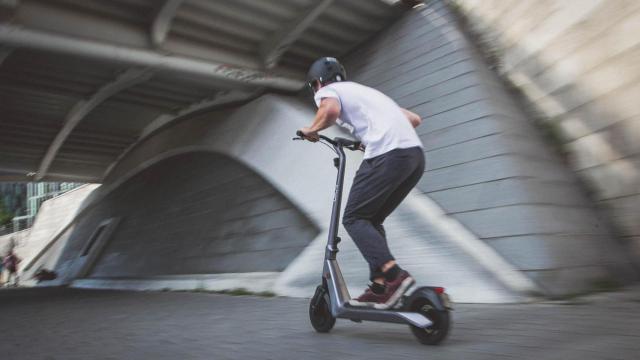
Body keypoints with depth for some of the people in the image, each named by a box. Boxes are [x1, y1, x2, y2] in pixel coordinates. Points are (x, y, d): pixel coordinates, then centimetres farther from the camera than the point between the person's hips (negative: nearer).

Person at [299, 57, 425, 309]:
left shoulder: (327, 90, 13)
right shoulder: (365, 91, 34)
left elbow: (331, 110, -15)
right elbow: (414, 119, 32)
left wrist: (312, 130, 5)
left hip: (387, 156, -8)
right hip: (416, 155, 8)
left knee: (354, 219, 2)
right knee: (372, 219, 16)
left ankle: (393, 275, -14)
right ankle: (380, 286, 10)